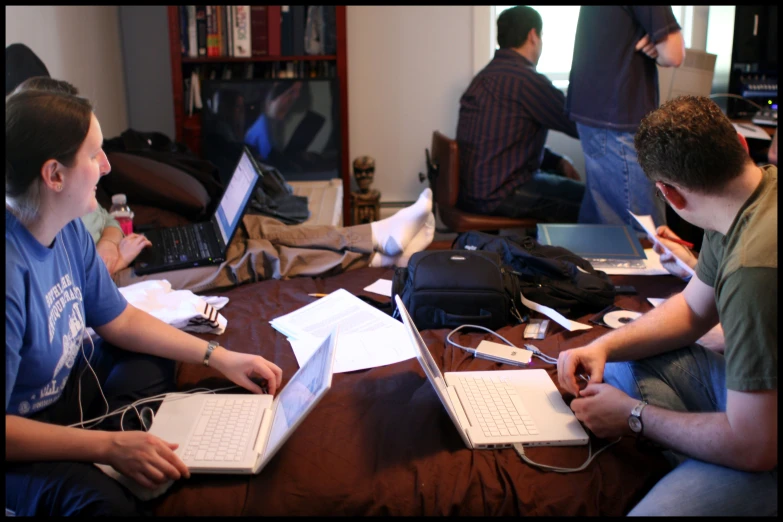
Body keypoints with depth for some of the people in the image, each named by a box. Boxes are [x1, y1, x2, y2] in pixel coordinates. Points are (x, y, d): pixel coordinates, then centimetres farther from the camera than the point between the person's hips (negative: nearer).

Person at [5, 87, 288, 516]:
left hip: (67, 388, 9)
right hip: (22, 440, -8)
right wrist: (109, 446, -31)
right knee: (104, 500, -33)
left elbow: (118, 320, 6)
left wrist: (218, 356, 1)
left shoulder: (68, 229, -6)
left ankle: (109, 424, -1)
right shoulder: (13, 271, -32)